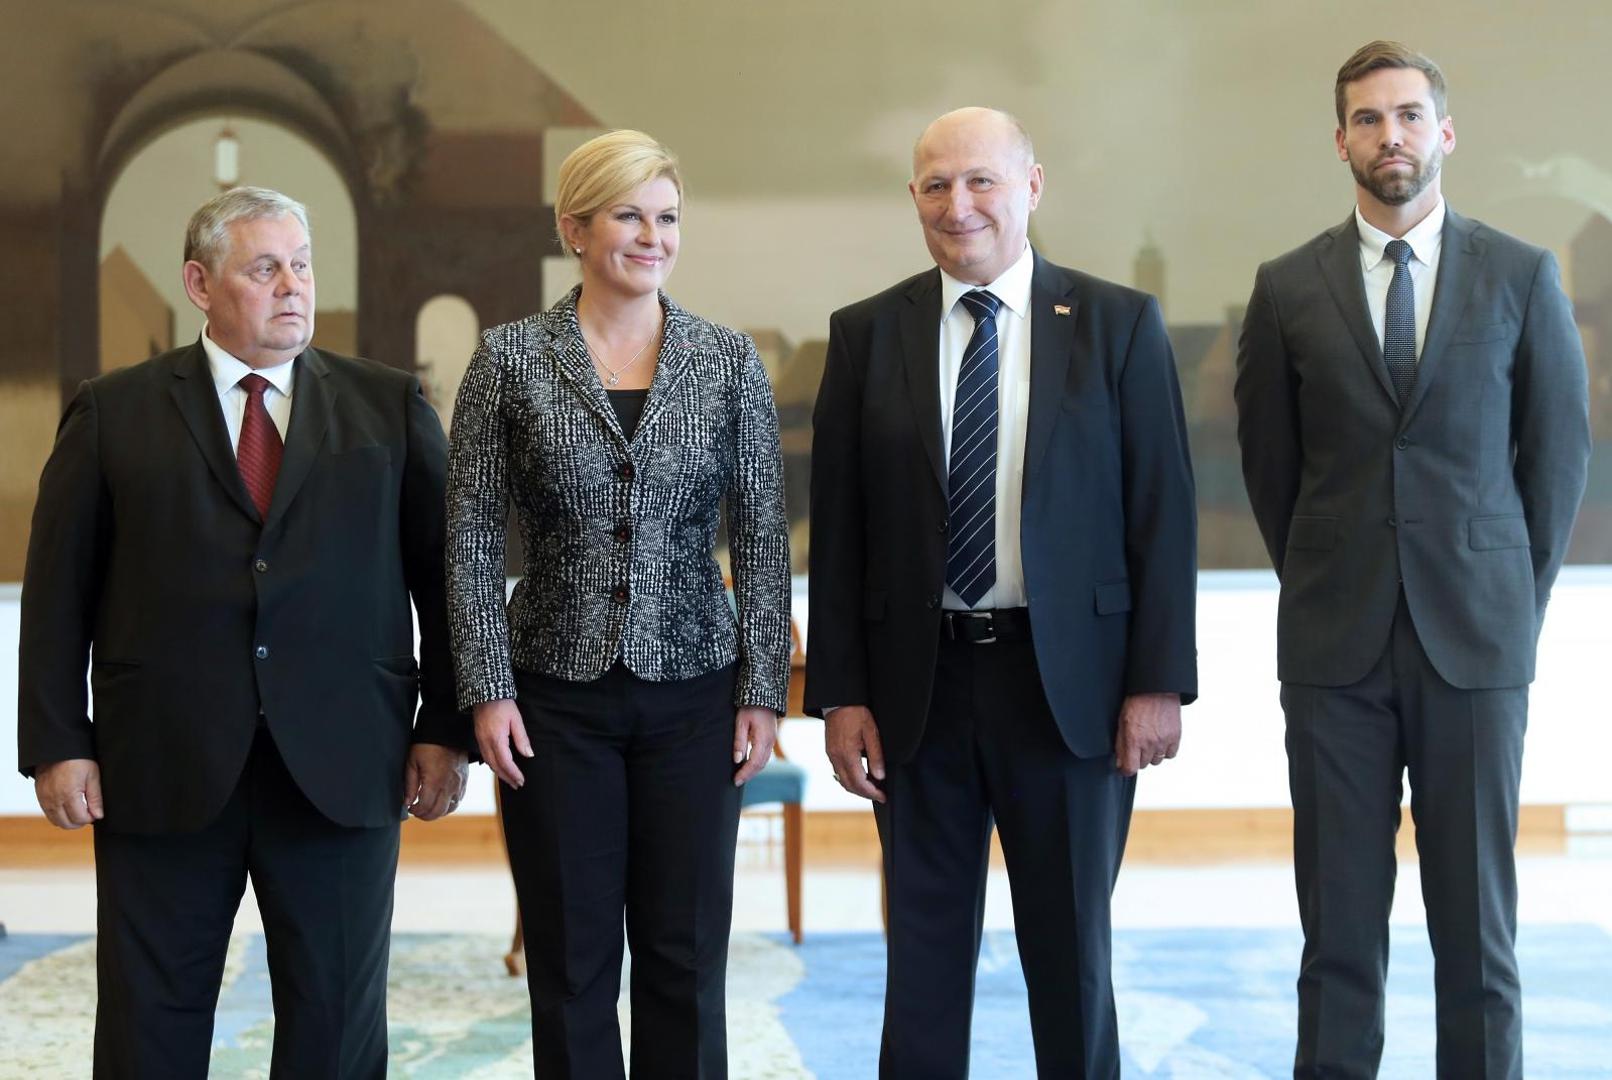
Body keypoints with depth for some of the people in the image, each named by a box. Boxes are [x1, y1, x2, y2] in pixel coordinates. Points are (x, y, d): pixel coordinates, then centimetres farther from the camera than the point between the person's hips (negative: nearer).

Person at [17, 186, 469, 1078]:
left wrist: (444, 729, 0)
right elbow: (57, 593, 4)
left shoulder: (390, 406, 8)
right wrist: (57, 745, -3)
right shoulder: (111, 413, 6)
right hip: (162, 770, 0)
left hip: (342, 770, 1)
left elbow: (444, 574, 7)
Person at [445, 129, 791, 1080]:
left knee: (686, 958, 6)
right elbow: (472, 542, -1)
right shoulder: (510, 359, -1)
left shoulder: (730, 360, 2)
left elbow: (763, 538, 2)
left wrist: (763, 691, -3)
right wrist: (487, 690, -7)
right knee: (571, 959, 6)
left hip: (694, 694, 1)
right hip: (559, 697, -1)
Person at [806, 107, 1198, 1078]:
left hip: (1069, 682, -1)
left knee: (1070, 951, 10)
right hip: (919, 681, 1)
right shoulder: (867, 334, 4)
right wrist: (841, 692, -2)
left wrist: (1158, 680, -8)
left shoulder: (1120, 325, 0)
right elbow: (838, 527, 4)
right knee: (925, 955, 9)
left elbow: (1164, 513, -2)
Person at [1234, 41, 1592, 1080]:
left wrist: (1520, 597, 7)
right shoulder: (1288, 289, 4)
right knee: (1340, 913, 4)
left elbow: (1560, 448, 8)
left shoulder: (1523, 276, 3)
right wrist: (1322, 584, 11)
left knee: (1477, 914, 3)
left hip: (1474, 641, 0)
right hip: (1336, 644, 1)